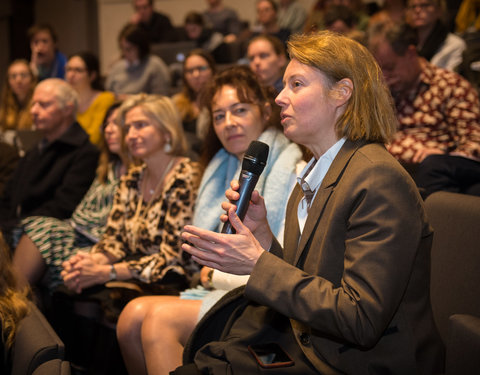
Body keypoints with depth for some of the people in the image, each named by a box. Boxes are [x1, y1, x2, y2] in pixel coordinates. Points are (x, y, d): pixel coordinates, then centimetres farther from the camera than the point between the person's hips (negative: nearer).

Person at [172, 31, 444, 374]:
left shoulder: (379, 181, -18)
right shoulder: (315, 178, 10)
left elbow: (361, 321, -23)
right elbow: (302, 288, 10)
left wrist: (258, 264, -20)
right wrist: (261, 233, -4)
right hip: (306, 345, 7)